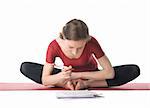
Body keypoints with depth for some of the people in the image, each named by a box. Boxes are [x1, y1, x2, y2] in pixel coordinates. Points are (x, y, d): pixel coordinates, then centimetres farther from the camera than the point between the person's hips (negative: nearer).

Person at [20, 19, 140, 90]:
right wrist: (61, 76, -45)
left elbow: (110, 73, -28)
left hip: (90, 76, 0)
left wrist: (78, 75, -32)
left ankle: (86, 84, -24)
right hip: (69, 76, 0)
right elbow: (44, 80, -24)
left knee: (133, 70, -26)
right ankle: (66, 84, -23)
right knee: (25, 67, -20)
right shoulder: (55, 46, -28)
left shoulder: (92, 43, -31)